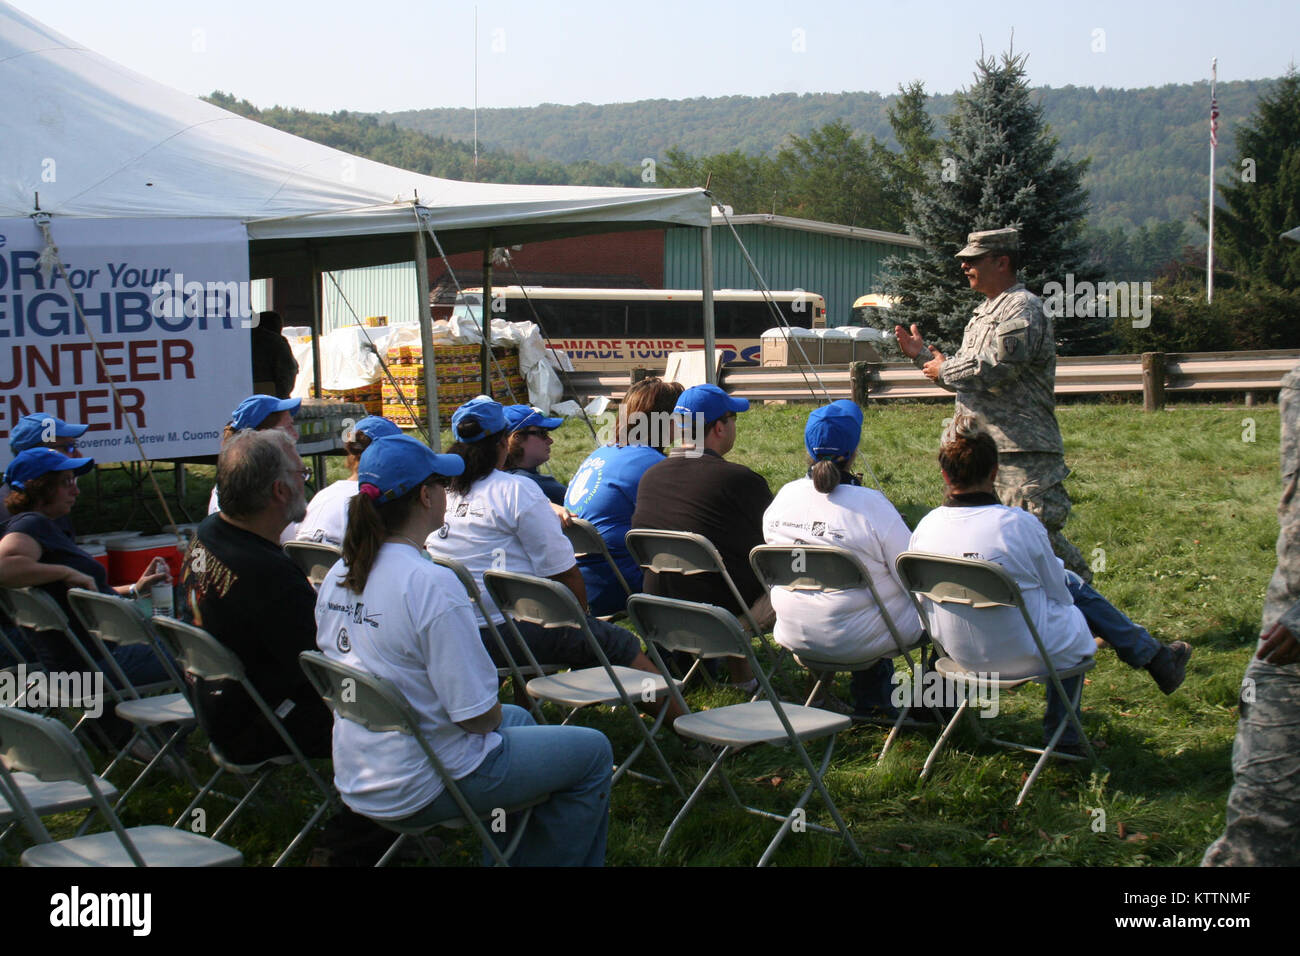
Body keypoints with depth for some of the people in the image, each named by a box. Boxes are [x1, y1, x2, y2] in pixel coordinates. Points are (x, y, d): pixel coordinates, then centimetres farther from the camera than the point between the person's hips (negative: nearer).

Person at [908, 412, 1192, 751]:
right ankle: (1155, 657, 44)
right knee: (1073, 589, 25)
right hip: (1026, 656, -4)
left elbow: (925, 602, 3)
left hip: (960, 654, 4)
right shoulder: (1020, 525, -23)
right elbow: (1059, 592, -8)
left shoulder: (925, 529, -12)